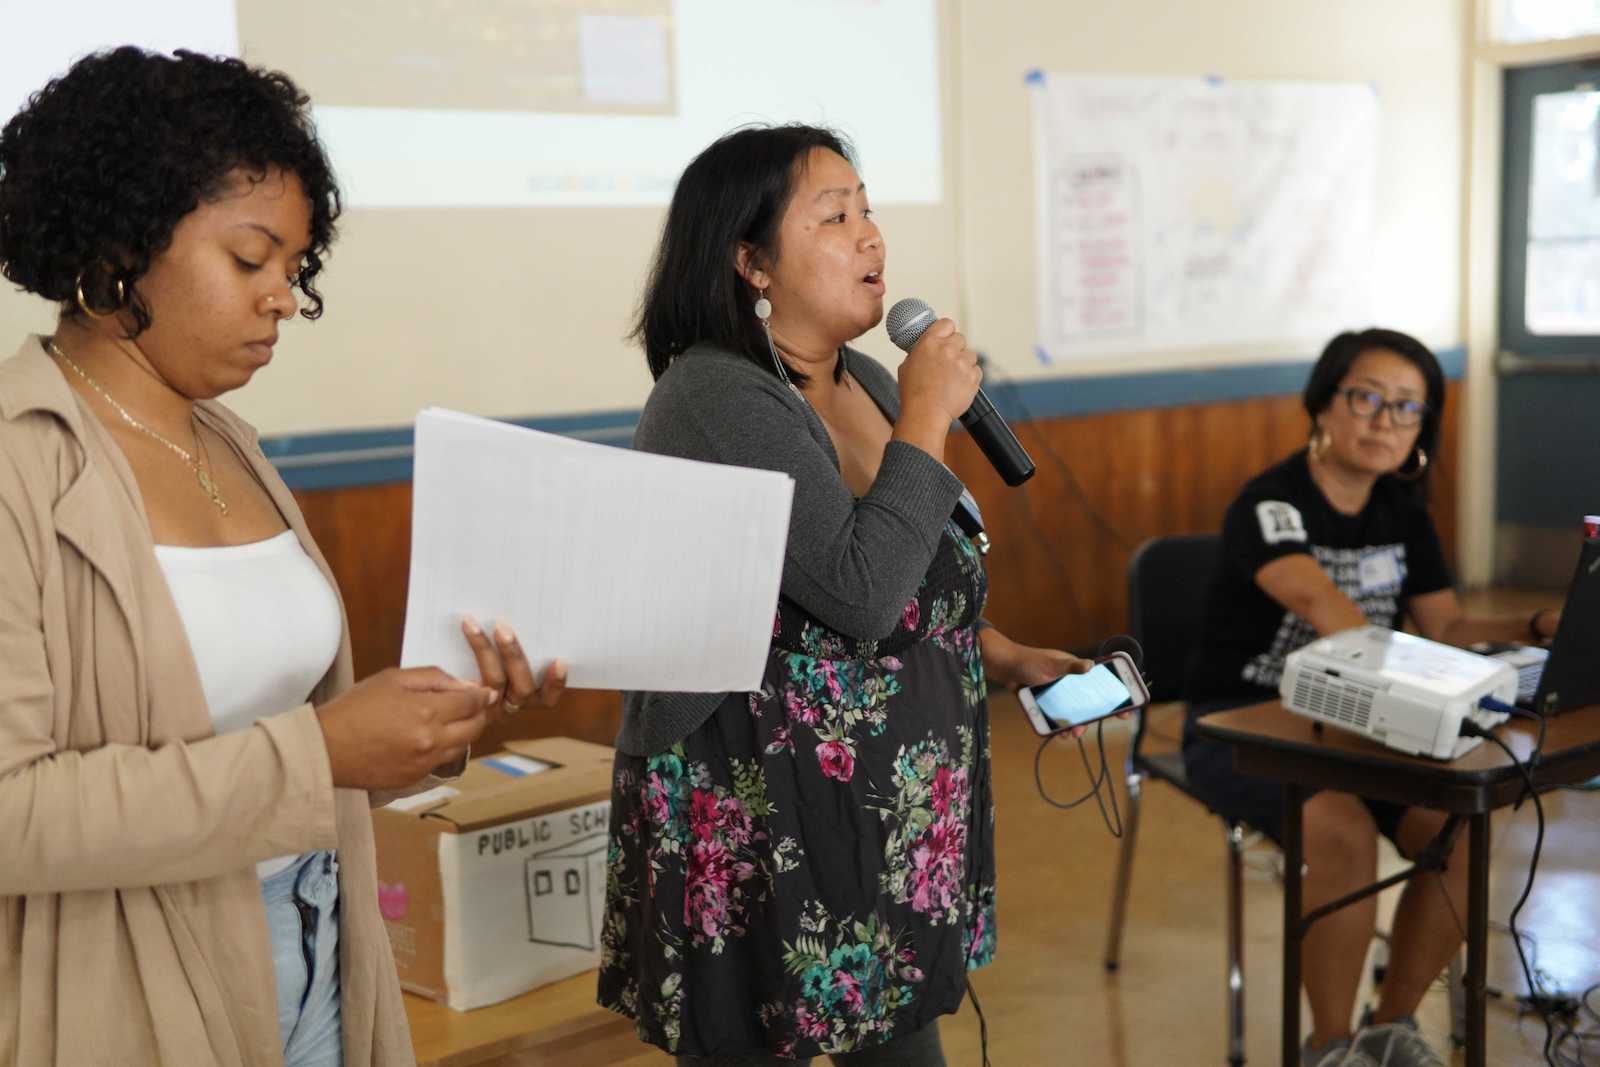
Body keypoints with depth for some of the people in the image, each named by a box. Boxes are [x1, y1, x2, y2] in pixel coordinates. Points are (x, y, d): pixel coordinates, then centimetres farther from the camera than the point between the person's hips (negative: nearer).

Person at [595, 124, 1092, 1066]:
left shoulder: (868, 384, 8)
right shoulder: (718, 400, -18)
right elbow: (859, 592, -28)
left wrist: (1007, 660, 11)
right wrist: (927, 418, -19)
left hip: (893, 811, 8)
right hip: (761, 829, -8)